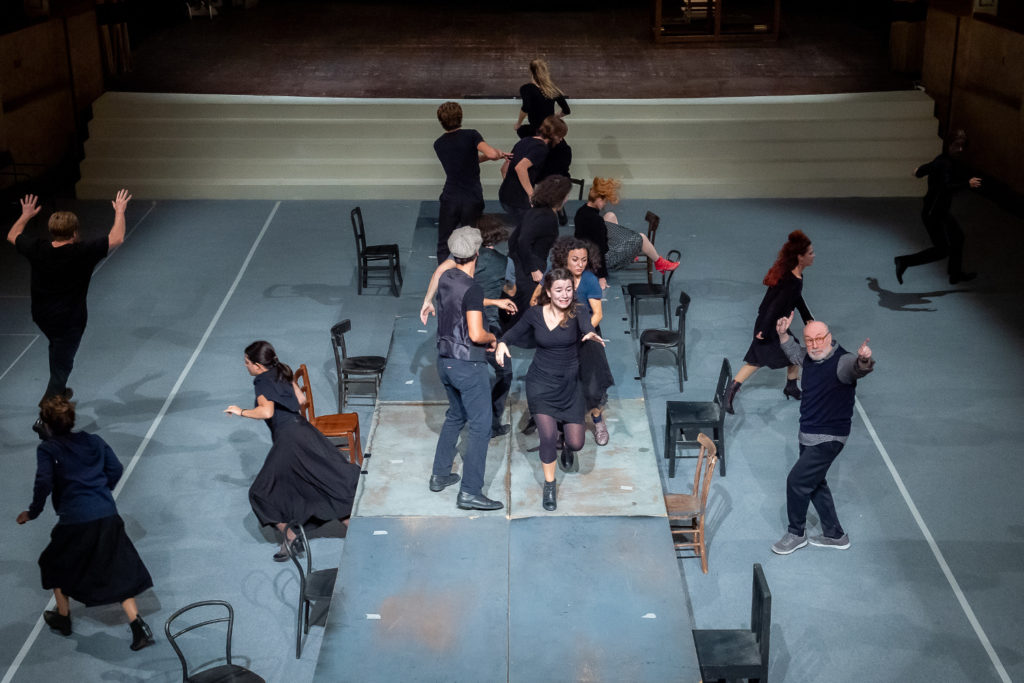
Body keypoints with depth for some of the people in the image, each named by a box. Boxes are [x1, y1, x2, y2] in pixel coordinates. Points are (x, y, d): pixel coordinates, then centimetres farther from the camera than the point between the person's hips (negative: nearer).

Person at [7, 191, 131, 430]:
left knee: (57, 346, 34)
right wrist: (120, 211, -3)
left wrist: (26, 215, 26)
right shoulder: (82, 252, -23)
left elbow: (12, 236, 11)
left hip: (41, 316, 6)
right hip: (69, 320, -6)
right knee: (62, 365, 3)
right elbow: (116, 239, -16)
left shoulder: (37, 249, -10)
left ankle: (58, 391, 49)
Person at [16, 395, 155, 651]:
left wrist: (33, 512, 0)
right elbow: (116, 469, 8)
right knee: (119, 571, 12)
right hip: (107, 516, 4)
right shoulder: (93, 441, 11)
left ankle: (63, 618, 37)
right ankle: (138, 627, 2)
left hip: (75, 521, -4)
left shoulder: (47, 449, -2)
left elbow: (44, 483, -13)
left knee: (55, 565, 25)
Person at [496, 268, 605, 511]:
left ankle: (565, 422, 38)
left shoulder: (577, 312, -13)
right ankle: (549, 486, 9)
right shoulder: (535, 313, -6)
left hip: (569, 384, 0)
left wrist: (591, 334, -58)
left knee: (575, 444, 0)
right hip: (540, 382, 0)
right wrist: (502, 342, -12)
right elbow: (516, 333, 10)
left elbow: (586, 327, -35)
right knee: (548, 436, -14)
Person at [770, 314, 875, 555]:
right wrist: (783, 334, 11)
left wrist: (864, 361, -67)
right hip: (809, 435, 9)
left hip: (828, 438, -9)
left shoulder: (842, 361, -22)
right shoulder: (809, 358, 2)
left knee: (797, 481, -7)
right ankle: (835, 535, 34)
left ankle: (796, 534, 15)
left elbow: (858, 368, -46)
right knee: (815, 483, 19)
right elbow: (794, 353, 26)